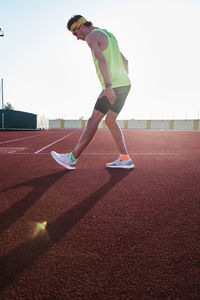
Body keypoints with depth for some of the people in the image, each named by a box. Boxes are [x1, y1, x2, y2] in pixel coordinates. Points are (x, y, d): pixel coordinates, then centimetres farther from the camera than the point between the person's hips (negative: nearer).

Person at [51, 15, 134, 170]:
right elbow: (125, 61, 28)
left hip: (114, 86, -9)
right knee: (110, 121, 11)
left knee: (93, 121, -8)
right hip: (125, 83, 9)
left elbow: (101, 60, -19)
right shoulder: (108, 34, 27)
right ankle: (125, 159, 8)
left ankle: (72, 159, -1)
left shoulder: (91, 36, -1)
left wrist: (108, 86, -24)